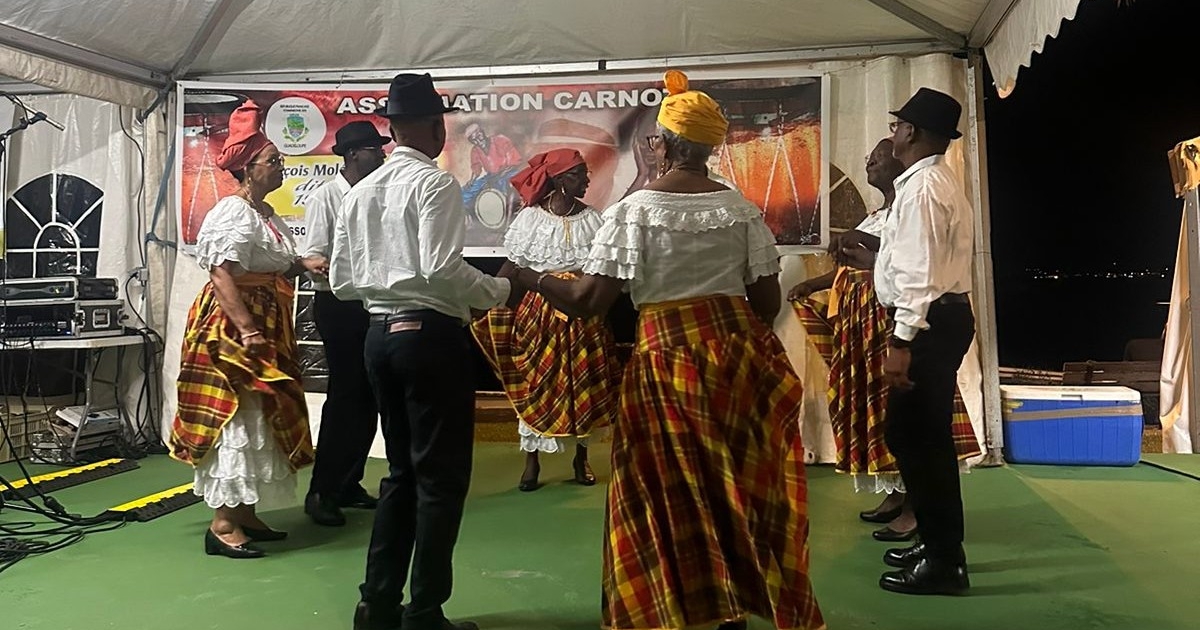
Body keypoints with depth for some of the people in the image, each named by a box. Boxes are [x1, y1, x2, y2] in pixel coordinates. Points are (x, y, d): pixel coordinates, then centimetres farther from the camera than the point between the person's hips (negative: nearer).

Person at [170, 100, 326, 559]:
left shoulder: (265, 213, 15)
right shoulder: (234, 214, -15)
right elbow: (222, 277, -24)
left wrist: (302, 264, 4)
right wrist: (247, 329, -30)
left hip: (265, 325, 10)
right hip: (233, 326, -10)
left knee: (259, 415, 13)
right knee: (237, 415, -9)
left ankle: (245, 513, 23)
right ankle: (222, 523, -3)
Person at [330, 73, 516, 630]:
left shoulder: (360, 192, 12)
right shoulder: (436, 183, -10)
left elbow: (341, 281, 11)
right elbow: (443, 269, -21)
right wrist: (499, 291, -7)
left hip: (379, 334, 8)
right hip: (430, 334, -7)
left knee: (402, 470, 17)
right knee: (442, 476, 3)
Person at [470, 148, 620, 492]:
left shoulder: (591, 219, 2)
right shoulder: (530, 218, -4)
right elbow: (513, 267, -3)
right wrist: (490, 301, -12)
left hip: (583, 313, 2)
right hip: (538, 311, -2)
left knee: (583, 384, 8)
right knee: (533, 384, 3)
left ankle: (581, 456, 22)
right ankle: (531, 460, 15)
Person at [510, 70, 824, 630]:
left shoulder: (635, 209, -9)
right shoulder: (741, 207, 3)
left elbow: (586, 302, -11)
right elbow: (767, 301, 5)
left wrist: (529, 278, 5)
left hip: (666, 357, -4)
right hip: (740, 352, 4)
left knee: (671, 492, 9)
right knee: (740, 482, 16)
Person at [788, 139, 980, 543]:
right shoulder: (878, 214, 20)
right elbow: (856, 264, 19)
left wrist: (863, 239, -28)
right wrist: (812, 285, 12)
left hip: (893, 318, -9)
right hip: (863, 319, 9)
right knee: (874, 402, 11)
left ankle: (914, 508, -1)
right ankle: (896, 494, 21)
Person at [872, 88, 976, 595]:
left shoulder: (921, 185, -14)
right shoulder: (938, 179, 19)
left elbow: (918, 271, -21)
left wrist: (902, 340, -23)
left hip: (929, 322, -11)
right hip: (942, 317, 11)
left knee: (913, 437, -4)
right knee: (922, 435, 16)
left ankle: (943, 562, 6)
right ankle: (939, 546, 27)